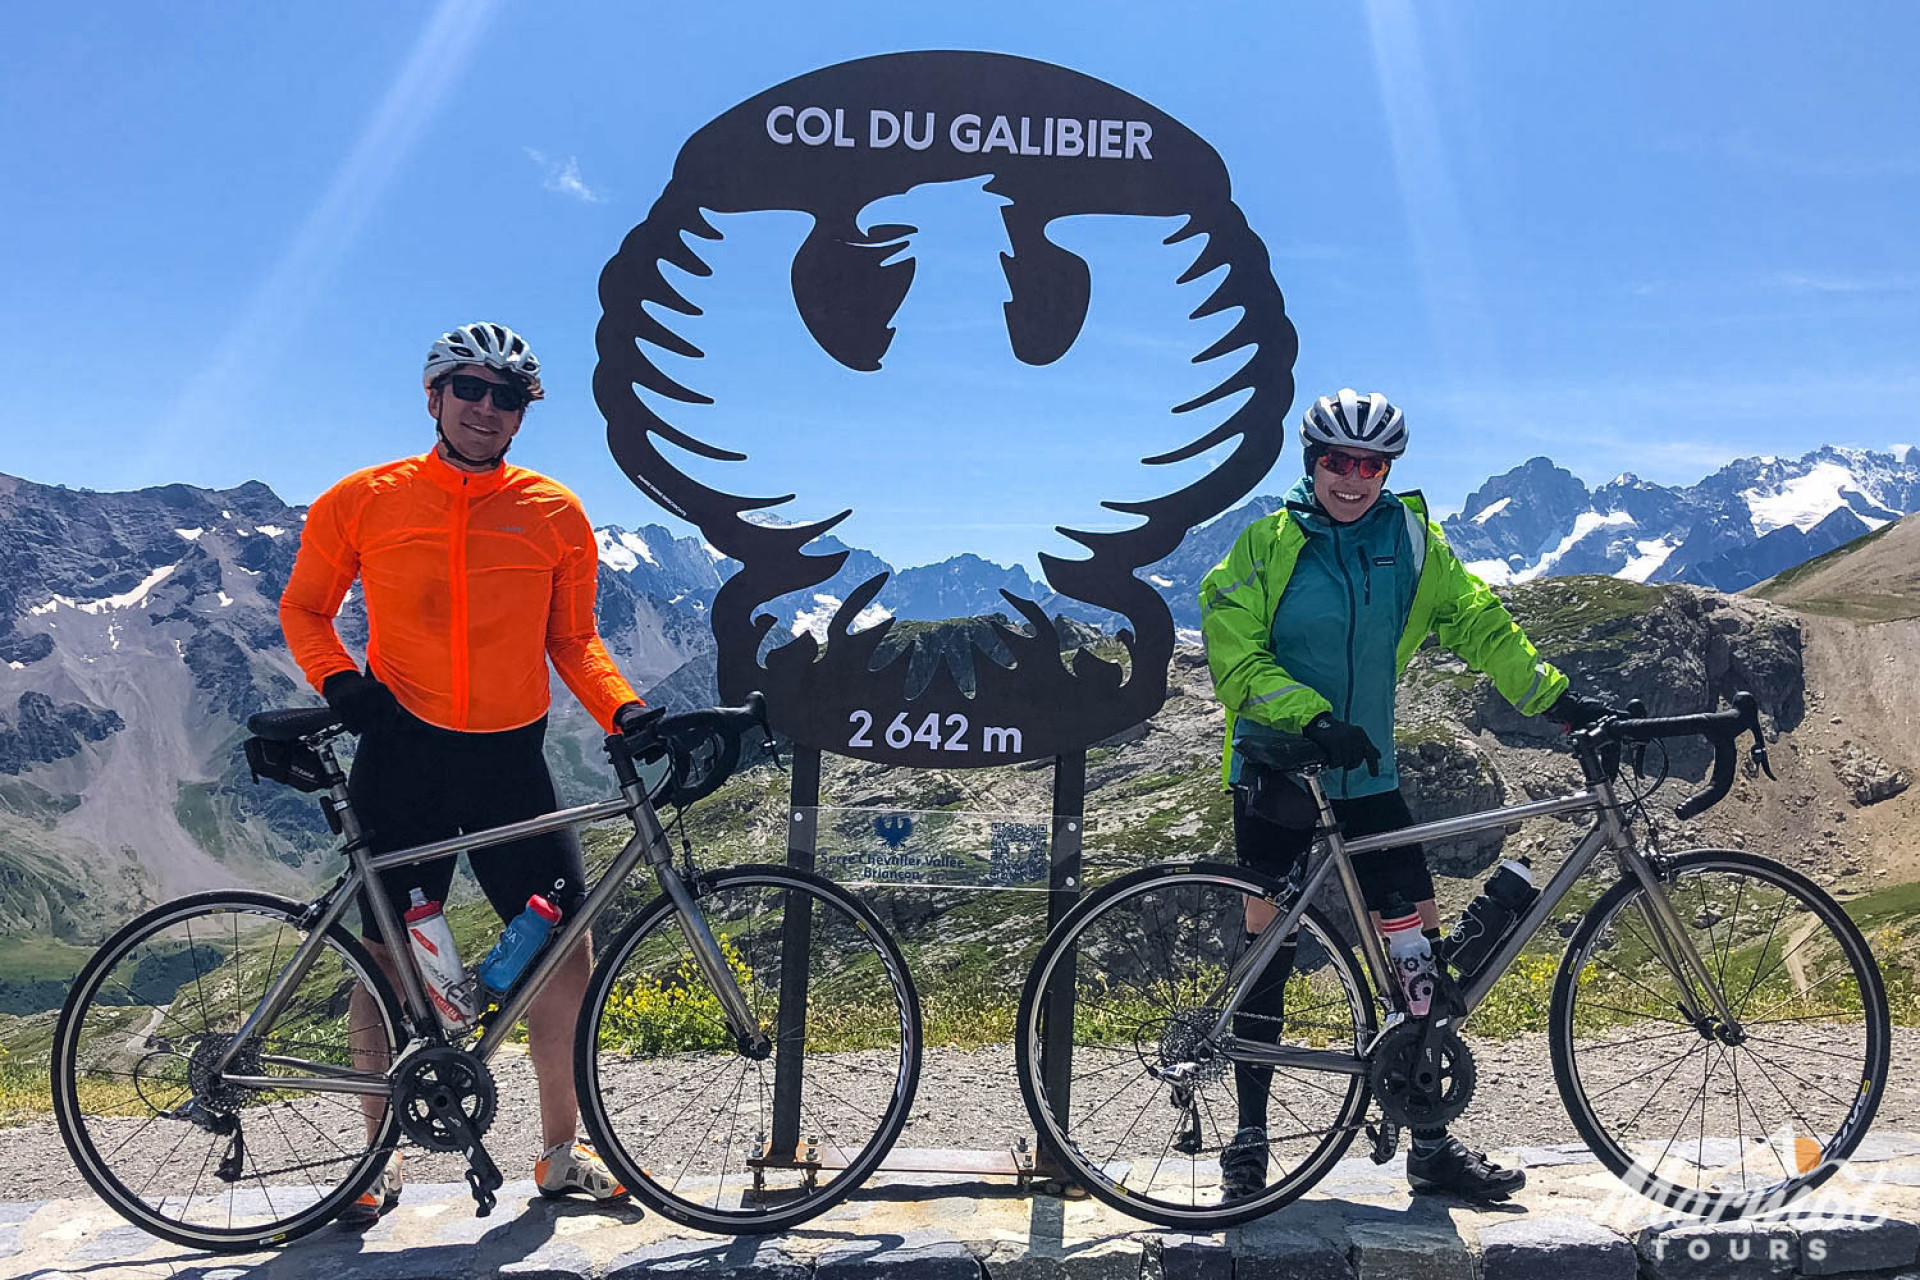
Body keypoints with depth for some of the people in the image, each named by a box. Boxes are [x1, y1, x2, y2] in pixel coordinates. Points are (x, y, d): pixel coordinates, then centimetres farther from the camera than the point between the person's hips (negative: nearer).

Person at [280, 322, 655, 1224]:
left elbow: (575, 640, 10)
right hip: (400, 753, -1)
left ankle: (561, 1152, 14)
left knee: (566, 946, -2)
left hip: (510, 759, 1)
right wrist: (339, 682, -8)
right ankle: (380, 1154, 22)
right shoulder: (363, 502, 1)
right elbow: (303, 608, 10)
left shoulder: (556, 515, 4)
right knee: (387, 952, 4)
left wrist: (625, 713, -7)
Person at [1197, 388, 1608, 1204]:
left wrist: (1556, 699, -1)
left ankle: (1431, 1147, 11)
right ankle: (1249, 1139, 16)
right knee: (1268, 948, 3)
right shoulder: (1268, 545, -5)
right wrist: (1312, 717, -24)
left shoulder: (1410, 538, 4)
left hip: (1366, 778, 3)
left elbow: (1477, 621, 7)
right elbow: (1235, 659, -11)